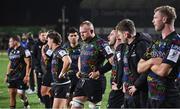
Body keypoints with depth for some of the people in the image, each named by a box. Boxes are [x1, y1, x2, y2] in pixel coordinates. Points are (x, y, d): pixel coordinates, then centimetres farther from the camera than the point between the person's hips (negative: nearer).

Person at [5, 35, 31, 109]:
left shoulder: (24, 51, -10)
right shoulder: (10, 51, 13)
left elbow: (28, 64, -11)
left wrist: (27, 75, -17)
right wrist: (7, 75, 18)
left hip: (21, 77, -7)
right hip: (12, 76, 7)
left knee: (20, 93, -6)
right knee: (11, 93, 3)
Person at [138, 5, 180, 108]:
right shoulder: (156, 43, 15)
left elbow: (162, 71, -21)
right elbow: (140, 68, 12)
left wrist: (148, 65, 0)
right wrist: (152, 61, -9)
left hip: (168, 99, -8)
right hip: (152, 96, 8)